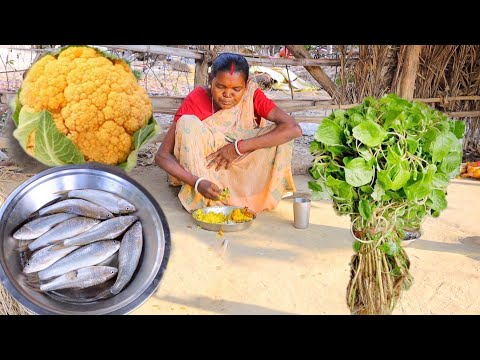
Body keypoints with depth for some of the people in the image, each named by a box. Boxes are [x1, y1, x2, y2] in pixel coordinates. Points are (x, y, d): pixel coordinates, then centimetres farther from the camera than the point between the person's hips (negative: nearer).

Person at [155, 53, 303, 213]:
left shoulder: (252, 95, -17)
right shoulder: (195, 101, -21)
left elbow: (294, 129, -30)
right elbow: (162, 155, -24)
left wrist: (239, 147, -33)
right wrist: (197, 182, -41)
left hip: (242, 170, 1)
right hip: (202, 171, -1)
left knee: (281, 132, -20)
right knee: (187, 123, -28)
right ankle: (202, 200, -23)